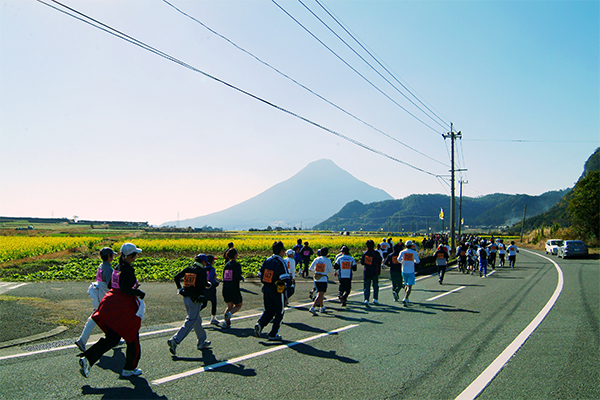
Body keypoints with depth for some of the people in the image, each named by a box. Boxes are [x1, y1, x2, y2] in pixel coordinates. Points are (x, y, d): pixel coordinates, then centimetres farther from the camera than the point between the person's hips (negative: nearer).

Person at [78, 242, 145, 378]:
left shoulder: (118, 268, 10)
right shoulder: (128, 270, -17)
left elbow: (110, 285, 18)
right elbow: (125, 289, -26)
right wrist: (140, 294, -12)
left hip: (111, 305, 8)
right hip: (125, 307, -8)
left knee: (112, 338, 12)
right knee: (132, 338, 9)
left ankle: (87, 358, -4)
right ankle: (129, 369, 20)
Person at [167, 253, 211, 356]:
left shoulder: (188, 269, 9)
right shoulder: (202, 271, -9)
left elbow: (176, 277, 5)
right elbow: (203, 283, -23)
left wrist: (179, 289, 13)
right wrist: (208, 284, -2)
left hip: (186, 298, 8)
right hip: (195, 299, -8)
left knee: (197, 320, 20)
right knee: (190, 322, -4)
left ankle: (202, 342, 30)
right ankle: (175, 340, -14)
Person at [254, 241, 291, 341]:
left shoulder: (267, 260, 4)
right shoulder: (281, 262, -15)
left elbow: (260, 274, 9)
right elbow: (286, 279, -22)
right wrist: (288, 283, -1)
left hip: (266, 290, 6)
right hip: (277, 292, -6)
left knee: (268, 311, 19)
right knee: (279, 313, 11)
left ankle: (260, 324, -6)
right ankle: (273, 334, 13)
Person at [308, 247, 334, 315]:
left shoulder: (316, 259, 2)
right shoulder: (328, 260, -8)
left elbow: (310, 268, 3)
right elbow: (331, 270, -2)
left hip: (316, 279, 5)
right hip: (323, 279, -5)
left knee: (320, 294, 21)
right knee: (320, 295, -5)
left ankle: (322, 307, 32)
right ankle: (312, 308, -19)